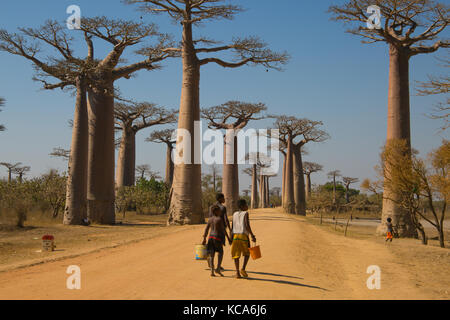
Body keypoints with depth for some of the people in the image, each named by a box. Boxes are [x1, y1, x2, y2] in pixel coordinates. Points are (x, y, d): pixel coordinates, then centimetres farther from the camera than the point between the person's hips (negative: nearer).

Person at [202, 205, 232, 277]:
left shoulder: (210, 219, 7)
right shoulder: (219, 219, -12)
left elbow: (206, 229, 9)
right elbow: (223, 229, -13)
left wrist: (204, 239, 14)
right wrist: (228, 238, -9)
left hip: (211, 237, 6)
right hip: (218, 238, -6)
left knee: (211, 254, 5)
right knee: (221, 252, 11)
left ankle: (212, 271, 1)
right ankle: (218, 269, 2)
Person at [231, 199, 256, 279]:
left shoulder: (234, 214, 14)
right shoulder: (245, 213, -2)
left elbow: (233, 227, 14)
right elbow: (247, 226, -13)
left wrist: (231, 238, 20)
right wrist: (252, 236, -11)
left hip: (235, 235, 4)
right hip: (243, 235, -4)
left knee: (236, 255, 6)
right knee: (247, 253, 14)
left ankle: (237, 272, 0)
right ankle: (243, 269, -2)